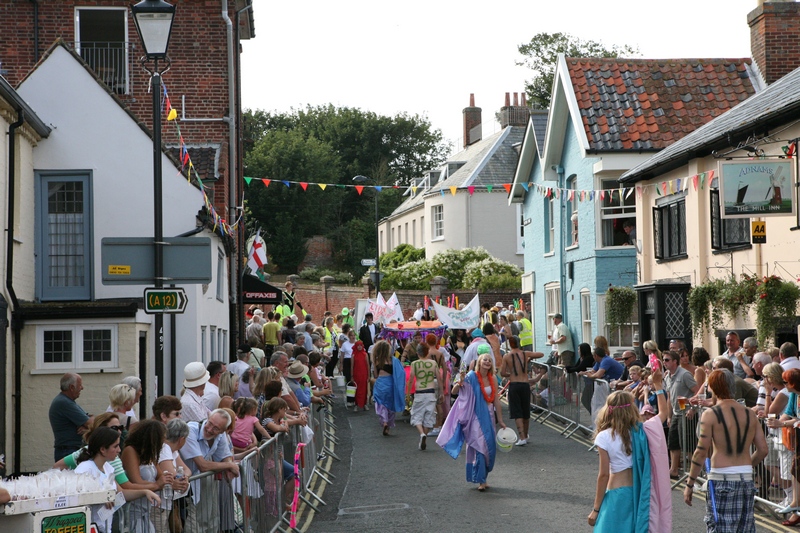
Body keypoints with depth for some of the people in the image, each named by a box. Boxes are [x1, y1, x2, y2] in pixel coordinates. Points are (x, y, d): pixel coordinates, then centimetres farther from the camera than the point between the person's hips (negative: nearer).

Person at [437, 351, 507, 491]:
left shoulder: (492, 379, 5)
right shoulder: (472, 377, -9)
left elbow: (496, 401, 8)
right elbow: (455, 390, -13)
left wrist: (500, 420, 10)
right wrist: (460, 382, -33)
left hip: (489, 416, 5)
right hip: (476, 416, -5)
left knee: (490, 447, 8)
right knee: (479, 446, -9)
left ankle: (483, 478, 21)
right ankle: (480, 480, -4)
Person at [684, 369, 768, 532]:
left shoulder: (710, 415, -7)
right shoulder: (750, 414, 7)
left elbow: (701, 452, -10)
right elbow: (763, 450, 7)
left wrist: (690, 484, -5)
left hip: (721, 480, -5)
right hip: (746, 479, 5)